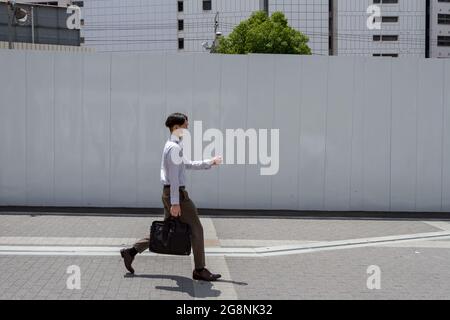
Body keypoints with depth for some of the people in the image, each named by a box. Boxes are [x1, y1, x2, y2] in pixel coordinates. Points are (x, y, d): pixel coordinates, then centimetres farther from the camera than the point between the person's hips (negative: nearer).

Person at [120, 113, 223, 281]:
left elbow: (187, 165, 26)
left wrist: (209, 162, 24)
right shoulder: (174, 147, -15)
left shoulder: (173, 146, 17)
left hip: (169, 193, 10)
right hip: (176, 193, -10)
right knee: (196, 229, -2)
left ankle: (131, 251, 16)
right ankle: (199, 270, 5)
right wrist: (175, 203, -22)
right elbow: (173, 176, -20)